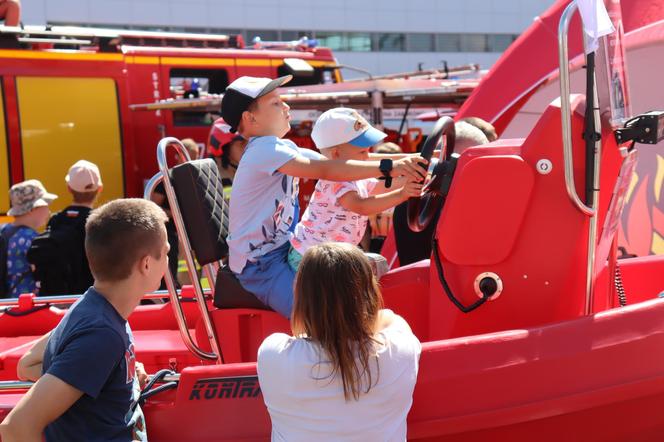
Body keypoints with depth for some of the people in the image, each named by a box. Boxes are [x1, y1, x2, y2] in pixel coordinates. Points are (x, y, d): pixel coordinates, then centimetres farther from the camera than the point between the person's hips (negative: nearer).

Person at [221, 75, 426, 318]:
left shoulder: (284, 148, 12)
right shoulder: (264, 150, -19)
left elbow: (335, 163, 5)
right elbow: (325, 170, -31)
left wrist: (400, 162, -5)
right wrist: (388, 167, -36)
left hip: (286, 251, 10)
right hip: (261, 266, -10)